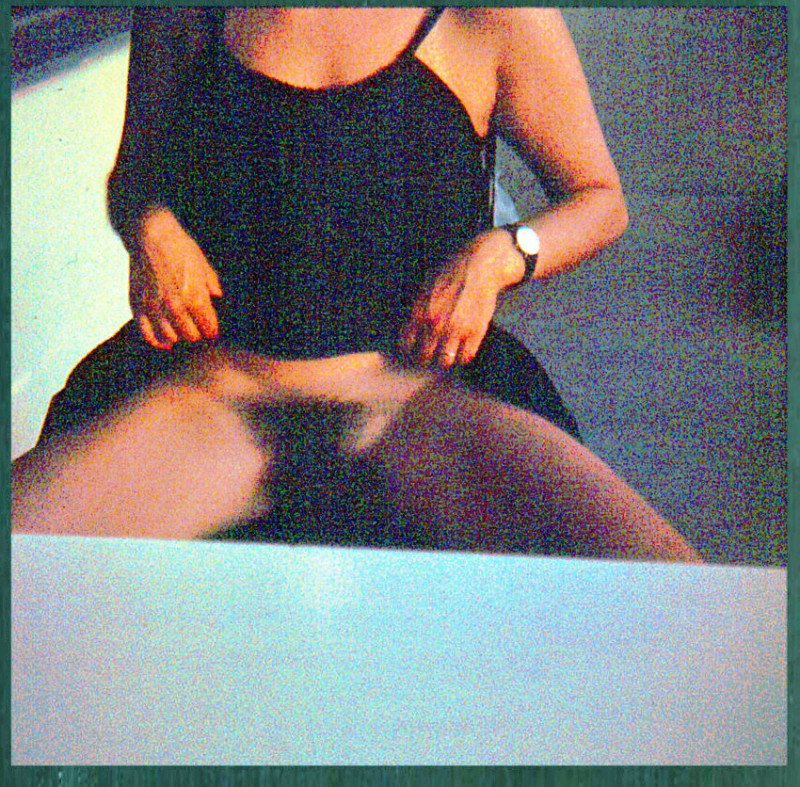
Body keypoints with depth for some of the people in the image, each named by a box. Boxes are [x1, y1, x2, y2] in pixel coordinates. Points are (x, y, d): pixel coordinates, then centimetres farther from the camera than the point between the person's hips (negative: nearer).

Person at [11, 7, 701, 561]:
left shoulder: (498, 19, 3)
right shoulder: (184, 11, 9)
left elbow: (600, 200, 13)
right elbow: (131, 172, 23)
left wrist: (496, 256, -8)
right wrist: (149, 229, -2)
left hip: (419, 397, 0)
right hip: (211, 389, 1)